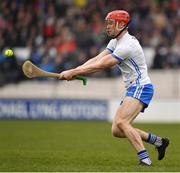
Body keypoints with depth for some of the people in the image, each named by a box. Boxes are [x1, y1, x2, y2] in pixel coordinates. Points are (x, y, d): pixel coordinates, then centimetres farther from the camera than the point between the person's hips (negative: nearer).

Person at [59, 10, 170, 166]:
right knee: (117, 131, 5)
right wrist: (74, 71, -9)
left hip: (141, 88, -10)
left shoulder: (127, 45, -19)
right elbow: (96, 59, 4)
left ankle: (145, 159, -27)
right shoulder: (116, 42, 13)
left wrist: (73, 72, -16)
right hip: (132, 89, 10)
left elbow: (100, 65, -20)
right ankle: (158, 141, 17)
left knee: (121, 122, -27)